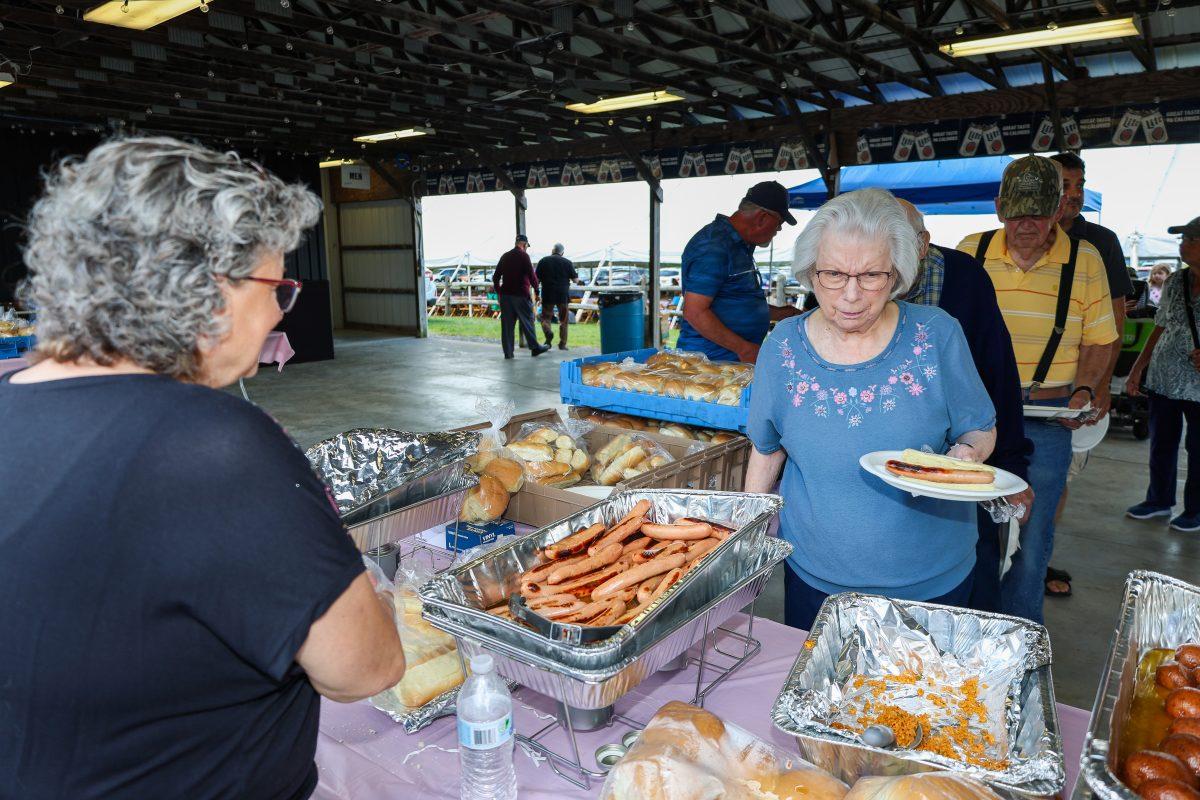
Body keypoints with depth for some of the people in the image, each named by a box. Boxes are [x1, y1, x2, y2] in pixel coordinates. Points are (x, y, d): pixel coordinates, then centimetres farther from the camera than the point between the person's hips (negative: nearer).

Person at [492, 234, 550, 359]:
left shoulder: (504, 256, 12)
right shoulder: (524, 256, -6)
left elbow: (496, 277, 15)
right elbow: (531, 275, -12)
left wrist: (498, 292, 22)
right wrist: (536, 290, -1)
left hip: (505, 295, 5)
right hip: (521, 295, -5)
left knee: (507, 324, 5)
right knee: (527, 322, 5)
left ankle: (508, 352, 5)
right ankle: (535, 347, 12)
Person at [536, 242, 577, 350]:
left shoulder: (543, 261, 4)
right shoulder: (567, 262, 1)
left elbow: (537, 279, 2)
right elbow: (575, 279, 2)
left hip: (547, 295, 0)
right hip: (563, 295, 0)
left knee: (545, 318, 8)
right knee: (564, 320, 11)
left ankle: (548, 332, -22)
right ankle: (562, 344, 10)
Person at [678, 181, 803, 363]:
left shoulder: (741, 245, 16)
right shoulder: (713, 247, -17)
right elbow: (695, 313, -23)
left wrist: (782, 313, 25)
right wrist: (743, 348, -21)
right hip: (711, 360, -10)